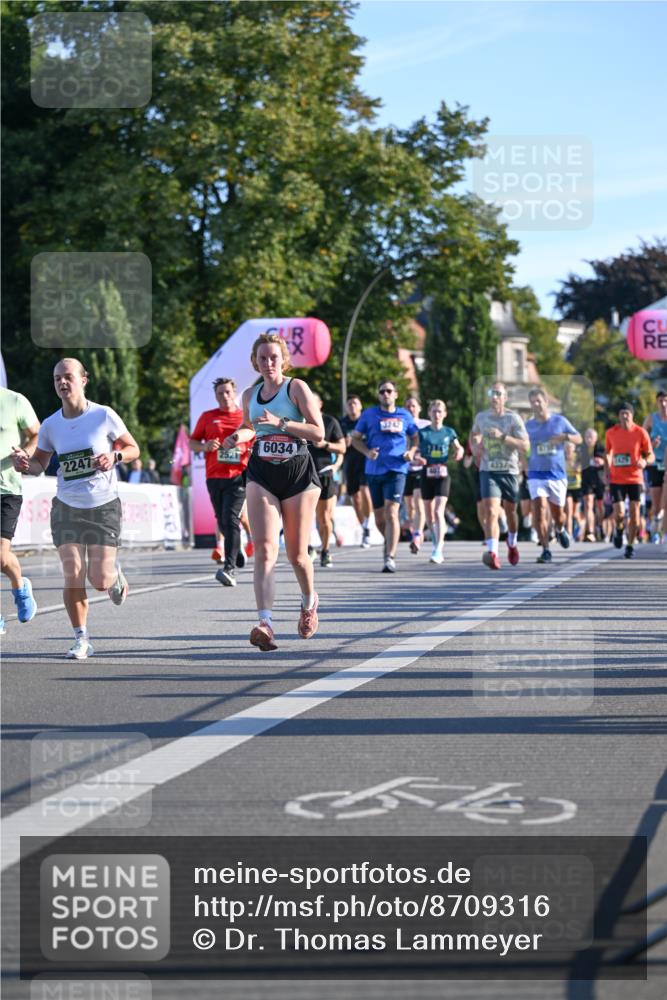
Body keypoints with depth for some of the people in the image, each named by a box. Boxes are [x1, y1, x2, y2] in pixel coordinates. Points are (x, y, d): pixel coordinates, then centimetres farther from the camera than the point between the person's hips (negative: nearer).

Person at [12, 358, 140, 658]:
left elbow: (133, 448, 2)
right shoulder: (50, 425, 0)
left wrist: (114, 456, -20)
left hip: (104, 506, -2)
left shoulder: (104, 415, -8)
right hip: (67, 507, 2)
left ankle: (115, 573, 32)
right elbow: (39, 464, 11)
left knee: (100, 581, -6)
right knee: (73, 579, -7)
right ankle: (81, 640, 7)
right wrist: (25, 464, -13)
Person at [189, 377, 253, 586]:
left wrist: (254, 452, -6)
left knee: (230, 519, -16)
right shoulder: (207, 417, 11)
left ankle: (230, 568, -23)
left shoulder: (246, 417, 8)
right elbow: (192, 442, 14)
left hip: (238, 476, -3)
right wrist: (205, 447, -7)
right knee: (222, 521, 8)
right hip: (214, 477, 3)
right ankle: (236, 550, 35)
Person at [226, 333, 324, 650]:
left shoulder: (296, 387, -4)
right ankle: (265, 623, -26)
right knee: (265, 547, -15)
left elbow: (318, 432, -10)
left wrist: (280, 423, -20)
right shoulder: (250, 395, 10)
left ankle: (309, 600, 38)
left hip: (298, 472, -3)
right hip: (261, 475, 3)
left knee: (296, 553, 6)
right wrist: (238, 437, 8)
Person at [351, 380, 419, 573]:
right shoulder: (369, 414, 6)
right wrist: (367, 452, -8)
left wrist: (411, 452, 0)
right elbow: (355, 438, 10)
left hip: (396, 469, -2)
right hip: (374, 470, 2)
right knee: (379, 517, 10)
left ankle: (390, 557, -18)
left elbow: (414, 437, 20)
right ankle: (389, 541, 40)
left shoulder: (404, 416, 8)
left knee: (391, 512, -17)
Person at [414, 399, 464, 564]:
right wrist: (417, 459, -19)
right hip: (427, 475, 1)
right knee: (430, 514, 11)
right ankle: (435, 544, 32)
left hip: (442, 475, -1)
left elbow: (458, 447, 18)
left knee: (439, 512, -15)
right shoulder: (422, 433, 1)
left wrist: (459, 452, -5)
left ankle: (438, 550, -19)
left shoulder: (449, 432, 4)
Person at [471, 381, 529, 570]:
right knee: (490, 512, -18)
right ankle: (492, 552, -29)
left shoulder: (513, 418, -7)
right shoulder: (481, 417, 5)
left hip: (509, 471, -1)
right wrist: (474, 447, 10)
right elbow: (474, 433, 29)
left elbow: (525, 447, -15)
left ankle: (512, 543, 45)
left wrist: (502, 436, -24)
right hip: (488, 471, 1)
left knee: (510, 511, 16)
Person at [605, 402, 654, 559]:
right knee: (619, 513, -12)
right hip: (616, 479, 0)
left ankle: (630, 546, 14)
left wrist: (645, 461, -24)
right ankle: (619, 530, 23)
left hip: (635, 478, 0)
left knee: (634, 513, -2)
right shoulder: (611, 433, 0)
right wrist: (608, 472, 7)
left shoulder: (641, 432, -5)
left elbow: (651, 455, -1)